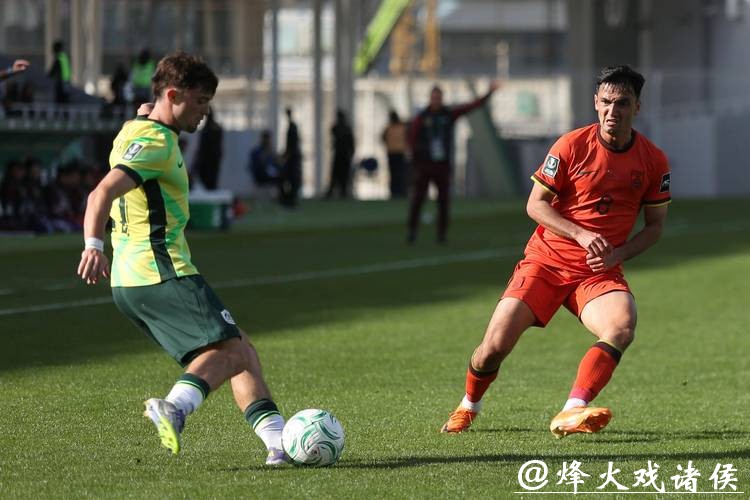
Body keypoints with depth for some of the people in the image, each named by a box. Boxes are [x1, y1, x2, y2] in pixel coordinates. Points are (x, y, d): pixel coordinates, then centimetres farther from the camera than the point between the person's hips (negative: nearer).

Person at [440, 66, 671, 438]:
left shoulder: (653, 161, 0)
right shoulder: (572, 146, -6)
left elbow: (654, 226, 10)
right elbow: (535, 205, -4)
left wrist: (617, 254, -9)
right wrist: (581, 235, -19)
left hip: (600, 271, 1)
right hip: (546, 260, -1)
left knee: (622, 325, -33)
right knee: (495, 346, -10)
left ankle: (571, 413, -39)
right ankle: (468, 407, 22)